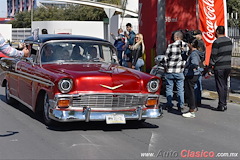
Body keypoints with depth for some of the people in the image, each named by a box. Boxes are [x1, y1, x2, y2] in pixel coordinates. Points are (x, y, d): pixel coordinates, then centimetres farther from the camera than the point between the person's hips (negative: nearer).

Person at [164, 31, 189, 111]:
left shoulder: (171, 46, -8)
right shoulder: (186, 46, -3)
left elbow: (166, 58, -3)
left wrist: (166, 67, 9)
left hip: (170, 70, -1)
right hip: (179, 71, 2)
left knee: (169, 88, 8)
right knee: (180, 89, 9)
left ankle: (169, 105, 10)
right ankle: (181, 105, 9)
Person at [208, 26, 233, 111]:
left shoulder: (216, 42, -13)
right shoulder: (229, 40, 9)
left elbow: (213, 57, -12)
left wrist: (210, 69, -8)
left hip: (219, 68, -7)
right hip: (228, 66, 7)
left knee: (220, 86, -3)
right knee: (224, 86, 14)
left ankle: (221, 106, -1)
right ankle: (224, 104, 18)